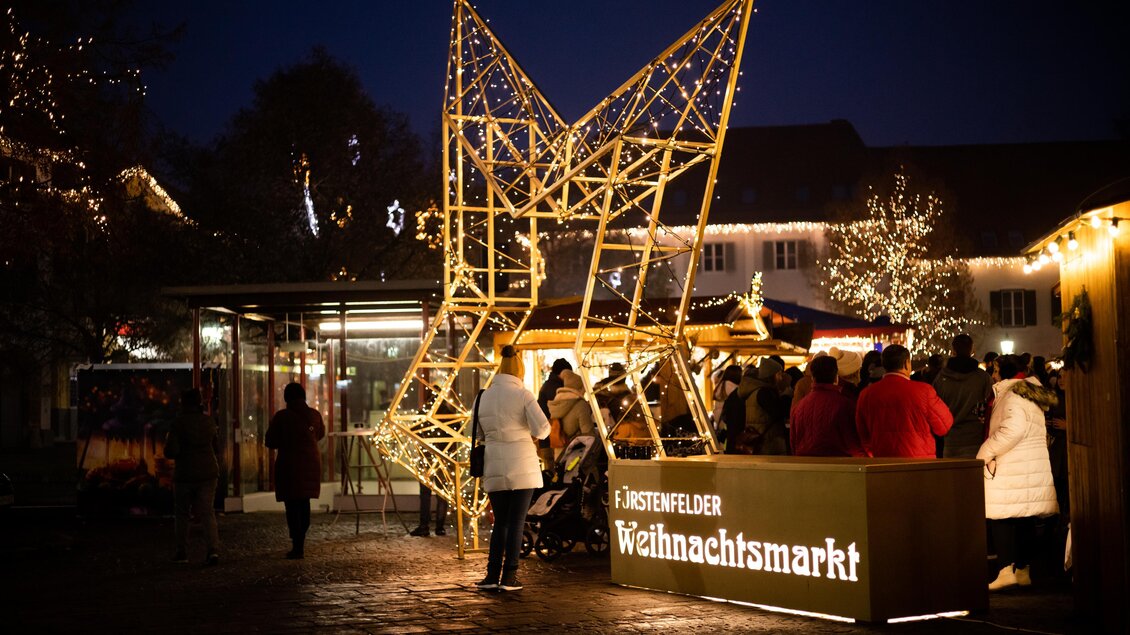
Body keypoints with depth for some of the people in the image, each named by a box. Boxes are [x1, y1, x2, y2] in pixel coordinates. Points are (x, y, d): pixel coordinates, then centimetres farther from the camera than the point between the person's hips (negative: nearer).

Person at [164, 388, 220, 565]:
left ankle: (182, 552, 19)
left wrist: (168, 442, 5)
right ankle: (213, 549, -19)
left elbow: (171, 451, -16)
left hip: (185, 473, -3)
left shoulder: (178, 423, -12)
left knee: (182, 513, 13)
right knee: (207, 512, 0)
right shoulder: (208, 421, 3)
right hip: (208, 471, 3)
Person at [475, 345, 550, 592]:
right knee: (516, 522, 2)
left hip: (494, 468, 4)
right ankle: (509, 577, 2)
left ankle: (492, 576, 10)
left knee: (500, 522, 13)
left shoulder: (483, 397, 7)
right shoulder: (523, 394, -6)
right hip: (522, 466, -4)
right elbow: (542, 429, -12)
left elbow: (479, 435, 14)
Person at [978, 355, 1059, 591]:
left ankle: (1007, 569, -13)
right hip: (1035, 467, 9)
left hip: (1010, 469, -9)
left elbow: (1014, 428, -25)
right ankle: (1023, 569, 14)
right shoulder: (1033, 395, 19)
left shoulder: (1012, 395, -10)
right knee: (1026, 519, 10)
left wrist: (985, 454, -18)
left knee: (1000, 517, -7)